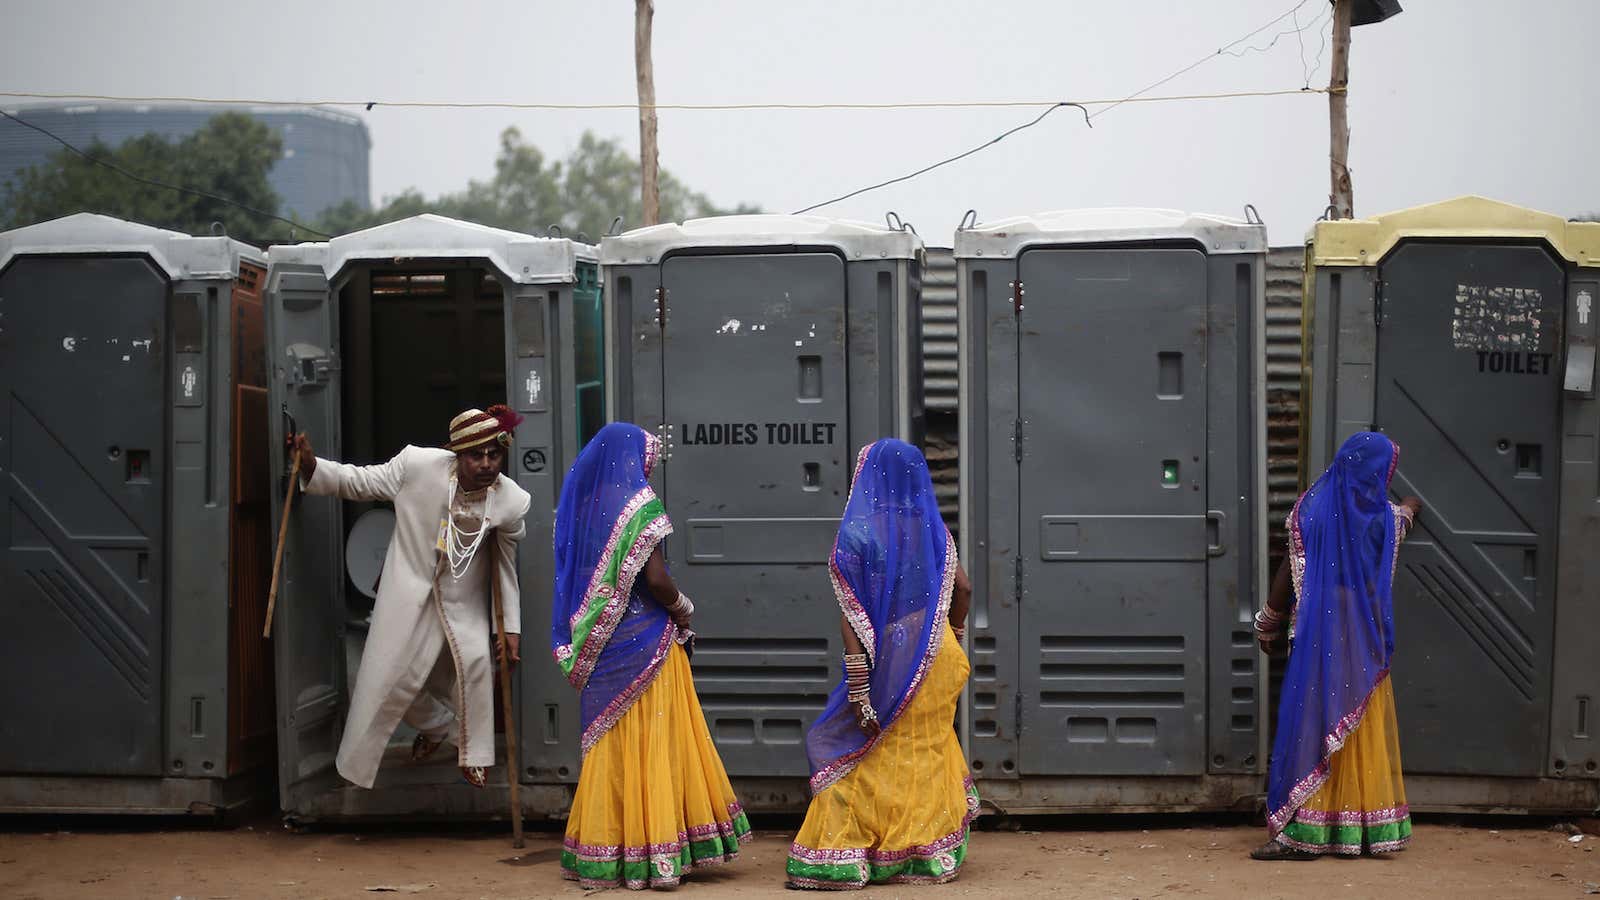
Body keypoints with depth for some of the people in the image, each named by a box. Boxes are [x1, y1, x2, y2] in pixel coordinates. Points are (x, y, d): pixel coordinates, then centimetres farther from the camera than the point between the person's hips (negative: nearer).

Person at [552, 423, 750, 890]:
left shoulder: (583, 505, 8)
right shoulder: (639, 506, -11)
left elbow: (578, 579, 11)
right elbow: (655, 578, -17)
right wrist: (683, 608, 0)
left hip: (598, 648, 6)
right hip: (645, 642, -6)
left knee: (611, 744, 11)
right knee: (654, 743, -1)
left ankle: (605, 854, 13)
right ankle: (654, 853, 0)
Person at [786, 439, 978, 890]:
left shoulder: (857, 533, -12)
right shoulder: (932, 529, 3)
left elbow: (852, 616, -16)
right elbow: (962, 588, 8)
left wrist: (858, 690, -17)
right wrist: (953, 634, 26)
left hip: (887, 664, -5)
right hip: (935, 663, 5)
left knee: (860, 753, 4)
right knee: (928, 753, 14)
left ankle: (845, 856, 3)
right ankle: (932, 854, 19)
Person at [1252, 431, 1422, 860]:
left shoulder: (1311, 507, -5)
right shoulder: (1384, 518, 0)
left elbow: (1288, 571, -2)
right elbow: (1405, 512, 27)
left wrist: (1269, 625, 9)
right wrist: (1411, 507, 51)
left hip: (1318, 637, -1)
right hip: (1364, 644, 2)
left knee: (1309, 726, -3)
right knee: (1363, 731, 9)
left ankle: (1302, 833, -8)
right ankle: (1366, 828, 14)